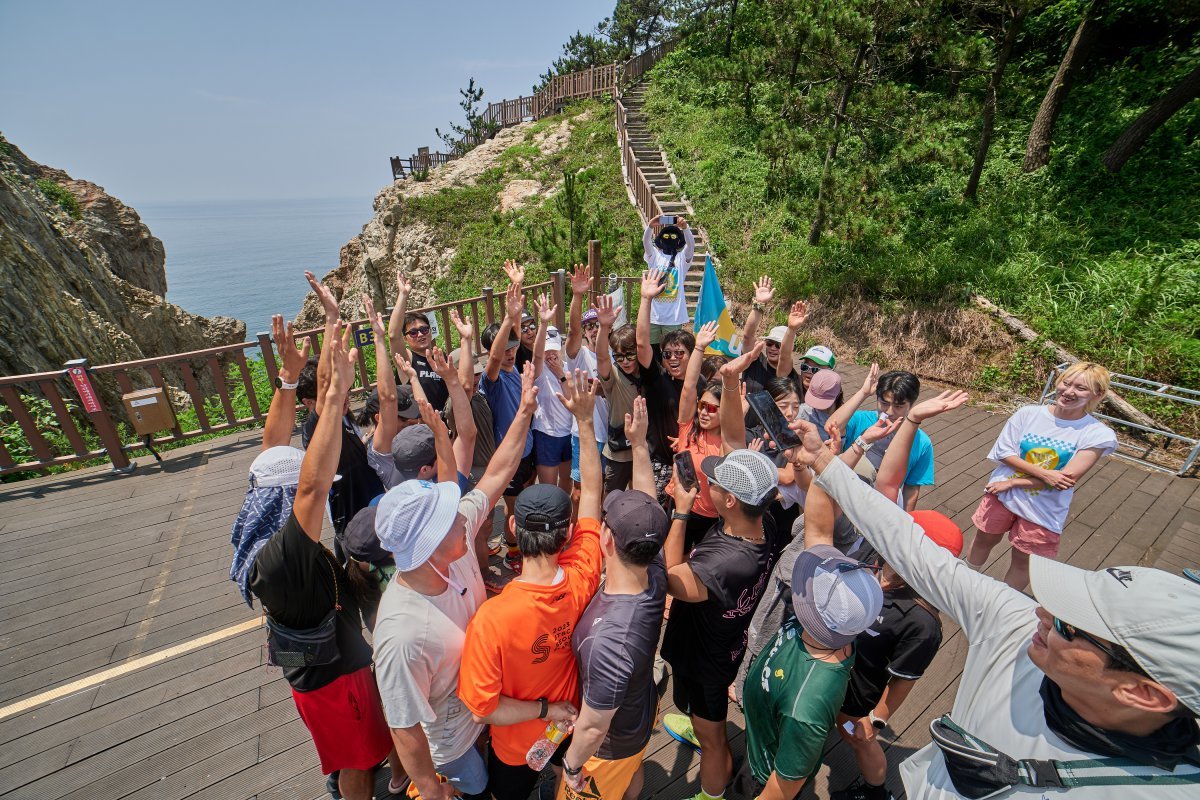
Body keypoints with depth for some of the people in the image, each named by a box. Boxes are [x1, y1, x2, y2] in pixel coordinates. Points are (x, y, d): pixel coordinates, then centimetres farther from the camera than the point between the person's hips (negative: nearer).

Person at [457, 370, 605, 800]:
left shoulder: (492, 618, -42)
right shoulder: (581, 580, -32)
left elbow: (481, 708, -30)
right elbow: (591, 491, -23)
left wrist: (543, 710, -17)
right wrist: (584, 419, -21)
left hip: (517, 746, -3)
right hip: (574, 728, 3)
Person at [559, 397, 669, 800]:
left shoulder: (608, 642, -48)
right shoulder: (654, 574, -29)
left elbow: (593, 728, -31)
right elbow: (647, 507, -14)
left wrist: (571, 766, -10)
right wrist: (639, 443, -11)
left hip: (612, 743, -5)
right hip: (641, 710, 6)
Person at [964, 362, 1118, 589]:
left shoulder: (1099, 435, -13)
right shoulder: (1028, 413, -8)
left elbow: (1067, 479, -18)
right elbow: (1004, 453, -9)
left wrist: (1011, 483, -17)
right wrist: (1044, 474, -21)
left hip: (1042, 510, -1)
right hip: (1002, 494, 2)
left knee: (1022, 562, 16)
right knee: (983, 540, 20)